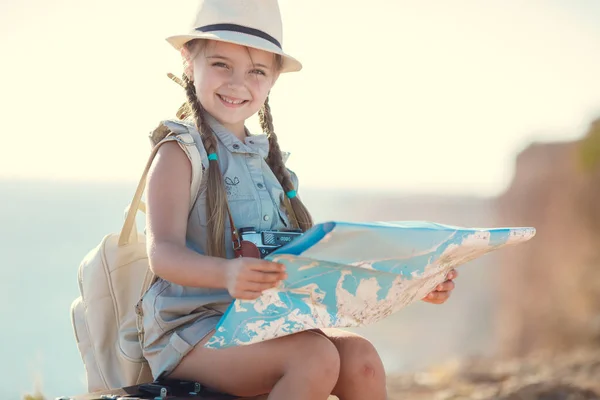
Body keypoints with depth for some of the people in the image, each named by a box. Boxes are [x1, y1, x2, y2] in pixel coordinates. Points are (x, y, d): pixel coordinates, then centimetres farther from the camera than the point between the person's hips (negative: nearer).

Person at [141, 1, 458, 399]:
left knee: (360, 357, -19)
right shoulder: (180, 153, -3)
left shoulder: (266, 158, 18)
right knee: (316, 357, -29)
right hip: (192, 326, -6)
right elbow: (163, 252, -17)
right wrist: (226, 273, -39)